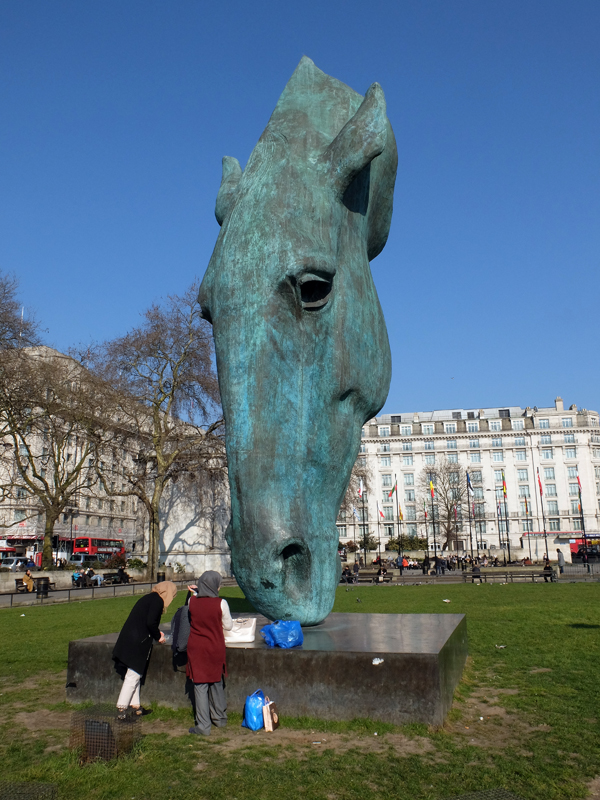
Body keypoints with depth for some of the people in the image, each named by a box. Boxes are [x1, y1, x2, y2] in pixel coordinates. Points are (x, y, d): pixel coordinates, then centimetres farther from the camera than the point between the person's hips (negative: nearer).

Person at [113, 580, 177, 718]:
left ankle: (135, 705, 24)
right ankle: (122, 707, 0)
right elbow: (151, 623, -20)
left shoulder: (148, 597, 17)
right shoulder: (158, 600, -11)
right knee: (133, 675, -3)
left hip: (128, 639, 10)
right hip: (138, 643, -10)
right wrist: (158, 637, -5)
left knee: (135, 674, 16)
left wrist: (156, 633, 22)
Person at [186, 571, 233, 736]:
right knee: (217, 683, 19)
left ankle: (203, 726, 6)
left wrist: (196, 593, 12)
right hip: (215, 649, 0)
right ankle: (219, 718, 33)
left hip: (196, 649, 0)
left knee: (200, 686, 5)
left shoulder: (192, 601, -8)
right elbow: (228, 626, -3)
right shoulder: (221, 603, -14)